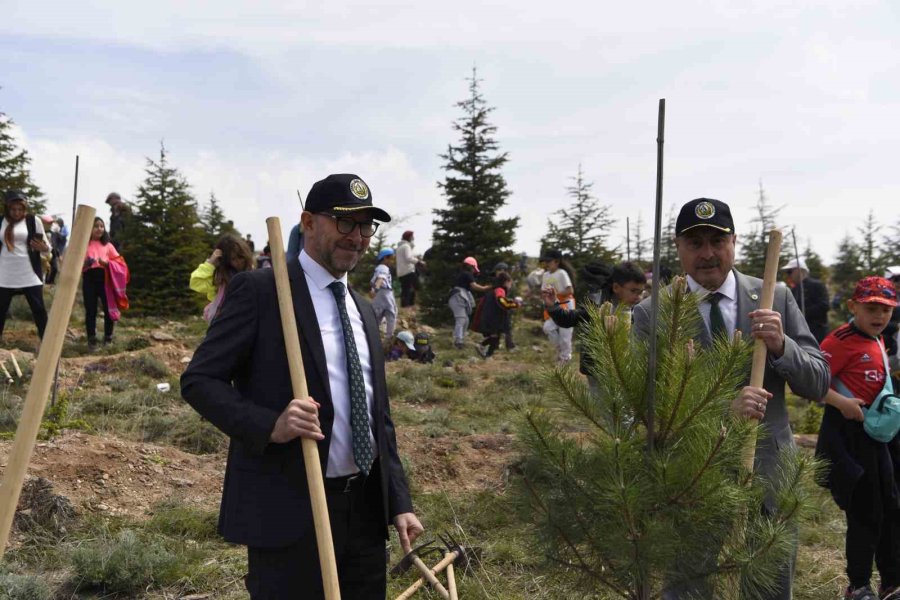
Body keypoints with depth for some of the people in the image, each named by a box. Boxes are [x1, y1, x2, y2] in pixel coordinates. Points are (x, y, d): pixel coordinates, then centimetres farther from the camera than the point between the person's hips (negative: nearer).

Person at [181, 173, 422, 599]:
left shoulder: (363, 310, 16)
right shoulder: (259, 290, -5)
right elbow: (199, 380, -8)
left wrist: (399, 503, 11)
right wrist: (269, 425, -24)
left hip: (365, 512, 7)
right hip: (288, 511, -7)